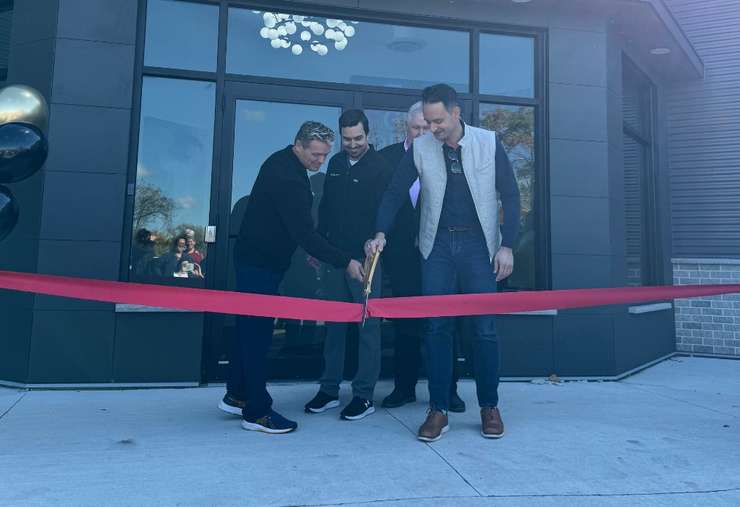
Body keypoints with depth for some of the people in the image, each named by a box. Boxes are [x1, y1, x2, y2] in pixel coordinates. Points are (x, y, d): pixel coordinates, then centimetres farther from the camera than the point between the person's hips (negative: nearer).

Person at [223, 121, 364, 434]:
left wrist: (311, 250, 16)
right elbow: (304, 233, -27)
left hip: (254, 258, 10)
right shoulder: (287, 178, -23)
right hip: (261, 264, -10)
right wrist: (345, 262, -24)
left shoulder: (281, 162, 9)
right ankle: (257, 412, 6)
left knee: (249, 327, 15)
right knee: (258, 332, -4)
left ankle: (236, 396, 28)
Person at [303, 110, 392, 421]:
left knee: (368, 325, 1)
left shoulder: (380, 167, -4)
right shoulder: (335, 163, 12)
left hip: (365, 257, -5)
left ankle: (364, 396, 10)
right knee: (334, 324, 10)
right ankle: (329, 390, 20)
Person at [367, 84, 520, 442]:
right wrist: (381, 232, -13)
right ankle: (439, 410, 11)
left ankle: (489, 407, 17)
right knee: (436, 328, 1)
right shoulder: (419, 148, 0)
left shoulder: (488, 143, -3)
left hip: (478, 244, -1)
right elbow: (395, 192, 3)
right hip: (438, 245, 1)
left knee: (484, 328, 1)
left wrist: (507, 246, -6)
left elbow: (509, 195, 0)